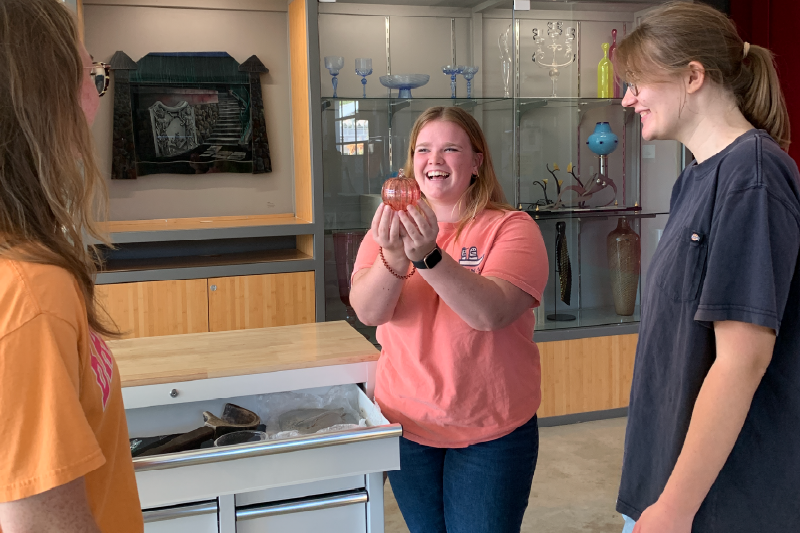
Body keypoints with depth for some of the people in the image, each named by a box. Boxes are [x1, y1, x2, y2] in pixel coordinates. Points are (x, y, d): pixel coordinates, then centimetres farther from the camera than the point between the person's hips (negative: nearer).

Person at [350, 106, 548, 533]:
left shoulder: (510, 227, -9)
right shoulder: (392, 226, 2)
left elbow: (491, 312, -26)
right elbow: (368, 311, -14)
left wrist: (429, 256, -38)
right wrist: (394, 257, -33)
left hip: (491, 432, -3)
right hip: (407, 426, 3)